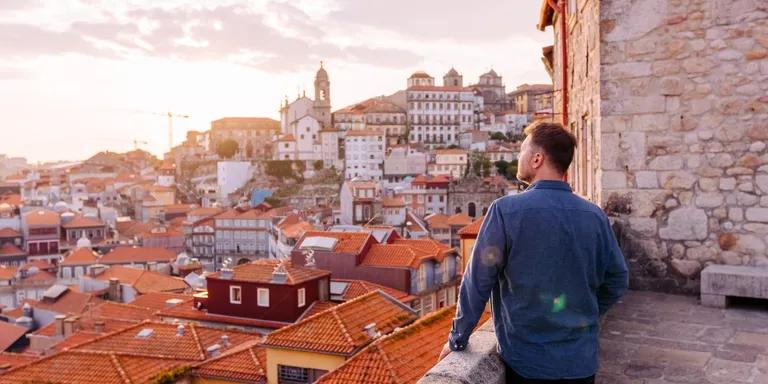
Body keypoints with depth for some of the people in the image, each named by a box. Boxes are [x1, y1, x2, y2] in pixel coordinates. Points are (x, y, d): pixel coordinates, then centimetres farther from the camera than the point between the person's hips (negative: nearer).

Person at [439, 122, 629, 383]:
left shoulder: (506, 210, -16)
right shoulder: (595, 215, -4)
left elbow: (478, 282, -13)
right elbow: (617, 281, 3)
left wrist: (457, 339, -1)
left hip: (526, 362, -3)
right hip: (582, 362, 4)